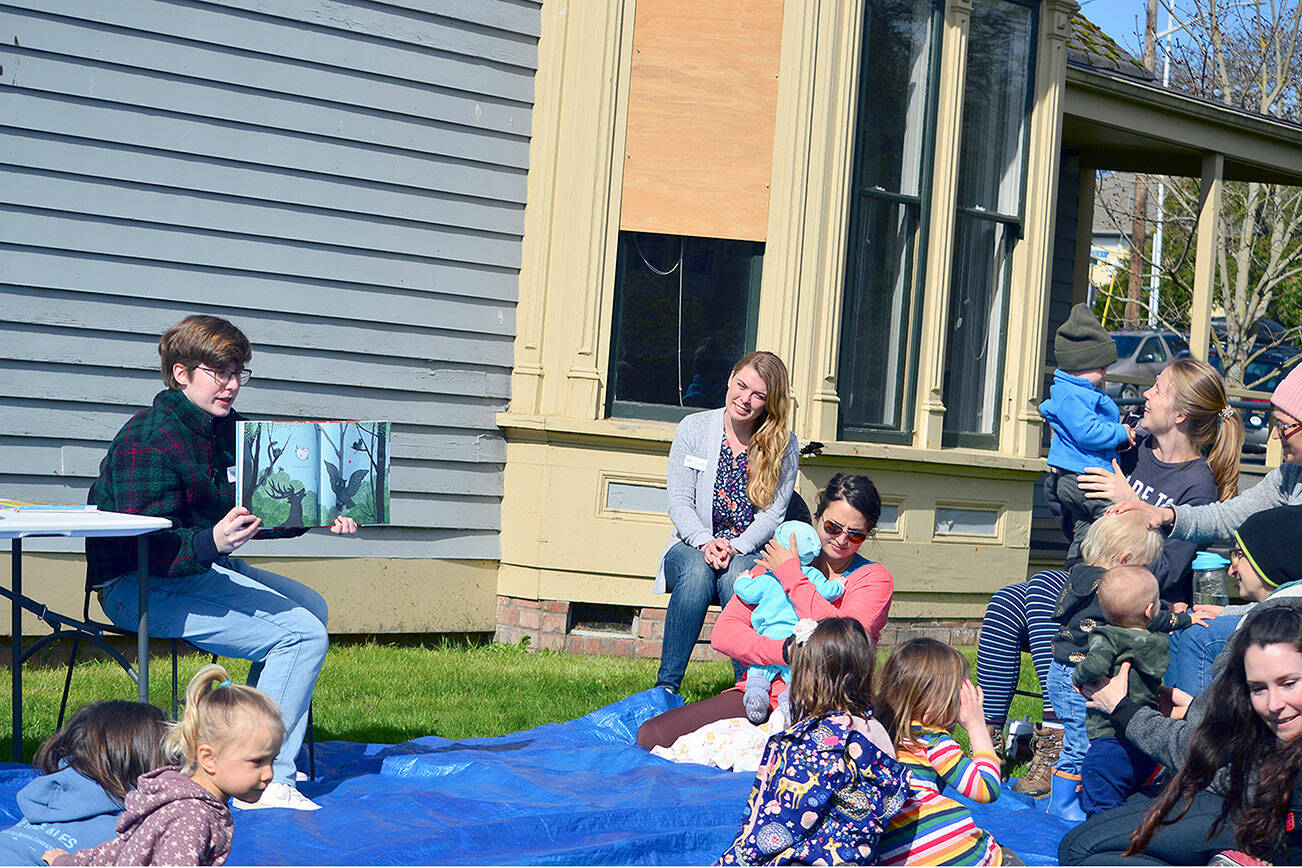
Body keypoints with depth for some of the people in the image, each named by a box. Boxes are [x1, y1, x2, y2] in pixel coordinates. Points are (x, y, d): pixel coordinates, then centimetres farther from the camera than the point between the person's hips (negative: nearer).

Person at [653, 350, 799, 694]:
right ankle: (667, 685, -33)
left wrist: (734, 548, -22)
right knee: (697, 569, -35)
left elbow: (772, 513, -5)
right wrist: (705, 542, -20)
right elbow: (679, 502, -2)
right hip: (693, 547, 1)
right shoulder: (693, 428, 3)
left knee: (736, 573, -36)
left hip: (749, 553, 0)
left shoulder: (783, 445, 1)